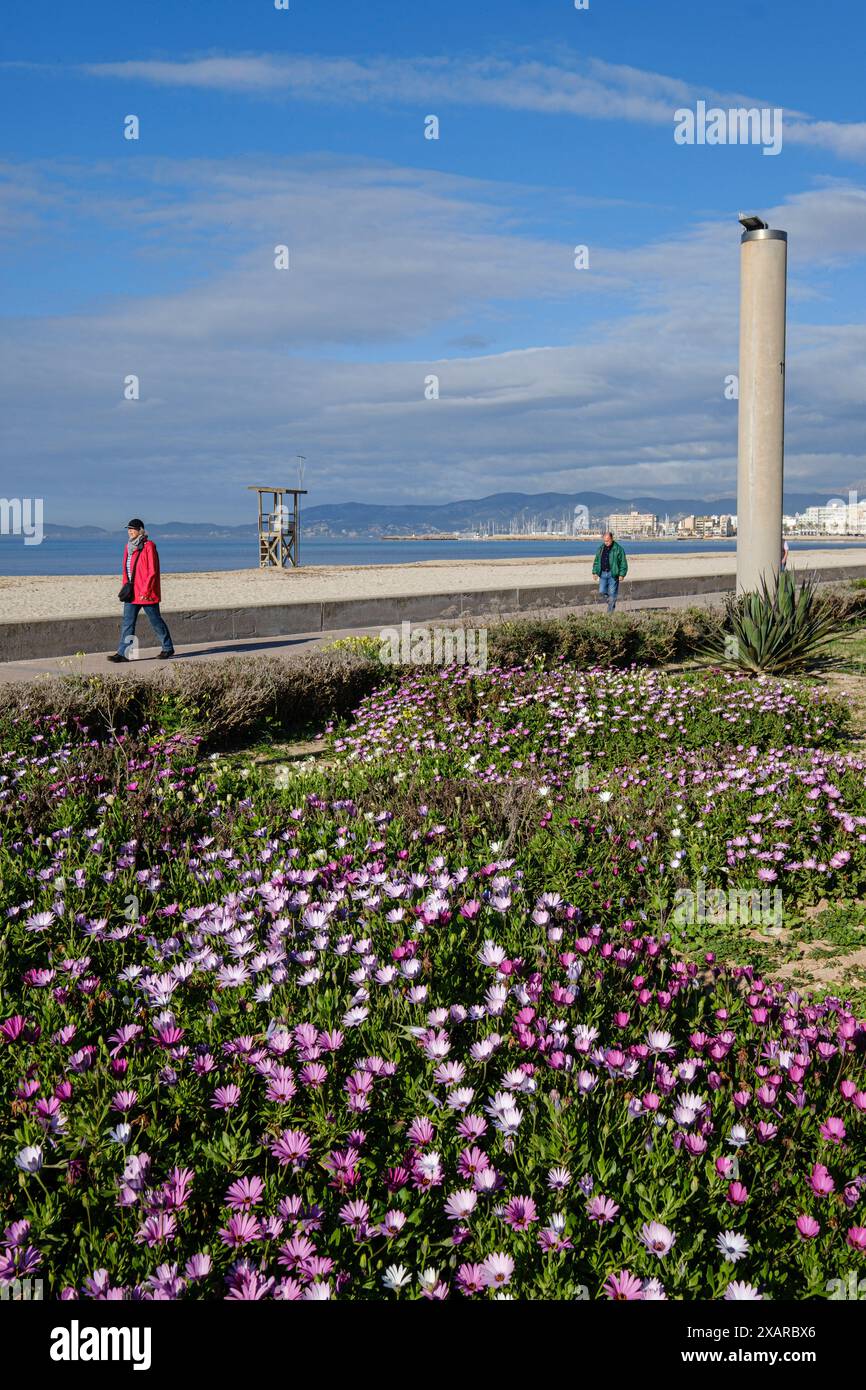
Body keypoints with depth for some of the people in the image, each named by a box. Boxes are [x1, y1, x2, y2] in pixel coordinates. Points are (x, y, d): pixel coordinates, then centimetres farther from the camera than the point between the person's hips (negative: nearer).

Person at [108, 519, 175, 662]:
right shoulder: (128, 546, 12)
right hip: (132, 592, 7)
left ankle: (168, 648, 19)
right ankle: (123, 653, 0)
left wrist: (145, 591, -19)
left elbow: (153, 571, -15)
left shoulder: (148, 546, -12)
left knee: (156, 621, 5)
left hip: (146, 594, -7)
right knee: (128, 622, 1)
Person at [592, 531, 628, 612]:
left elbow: (623, 563, -5)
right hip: (603, 574, 5)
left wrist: (622, 574, -11)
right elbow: (596, 561, 17)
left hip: (613, 574, -5)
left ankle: (610, 611, 5)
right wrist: (595, 572, 9)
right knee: (602, 592, 0)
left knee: (612, 593, -3)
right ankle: (609, 600, 28)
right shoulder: (601, 548, 10)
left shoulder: (618, 549, -5)